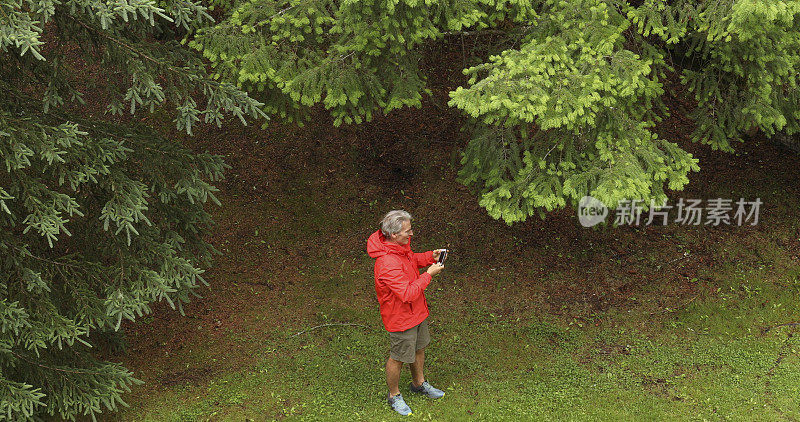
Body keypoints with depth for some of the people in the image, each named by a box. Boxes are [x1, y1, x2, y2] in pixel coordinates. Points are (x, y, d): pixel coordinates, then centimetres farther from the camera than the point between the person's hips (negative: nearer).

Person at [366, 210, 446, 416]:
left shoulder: (400, 245, -7)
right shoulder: (387, 263, -37)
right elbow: (408, 294, -35)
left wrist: (430, 256, -2)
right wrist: (428, 274, -27)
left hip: (417, 311, 9)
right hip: (401, 319, -9)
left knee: (419, 347, 26)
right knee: (398, 358, 12)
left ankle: (419, 383, 50)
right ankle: (394, 395, 36)